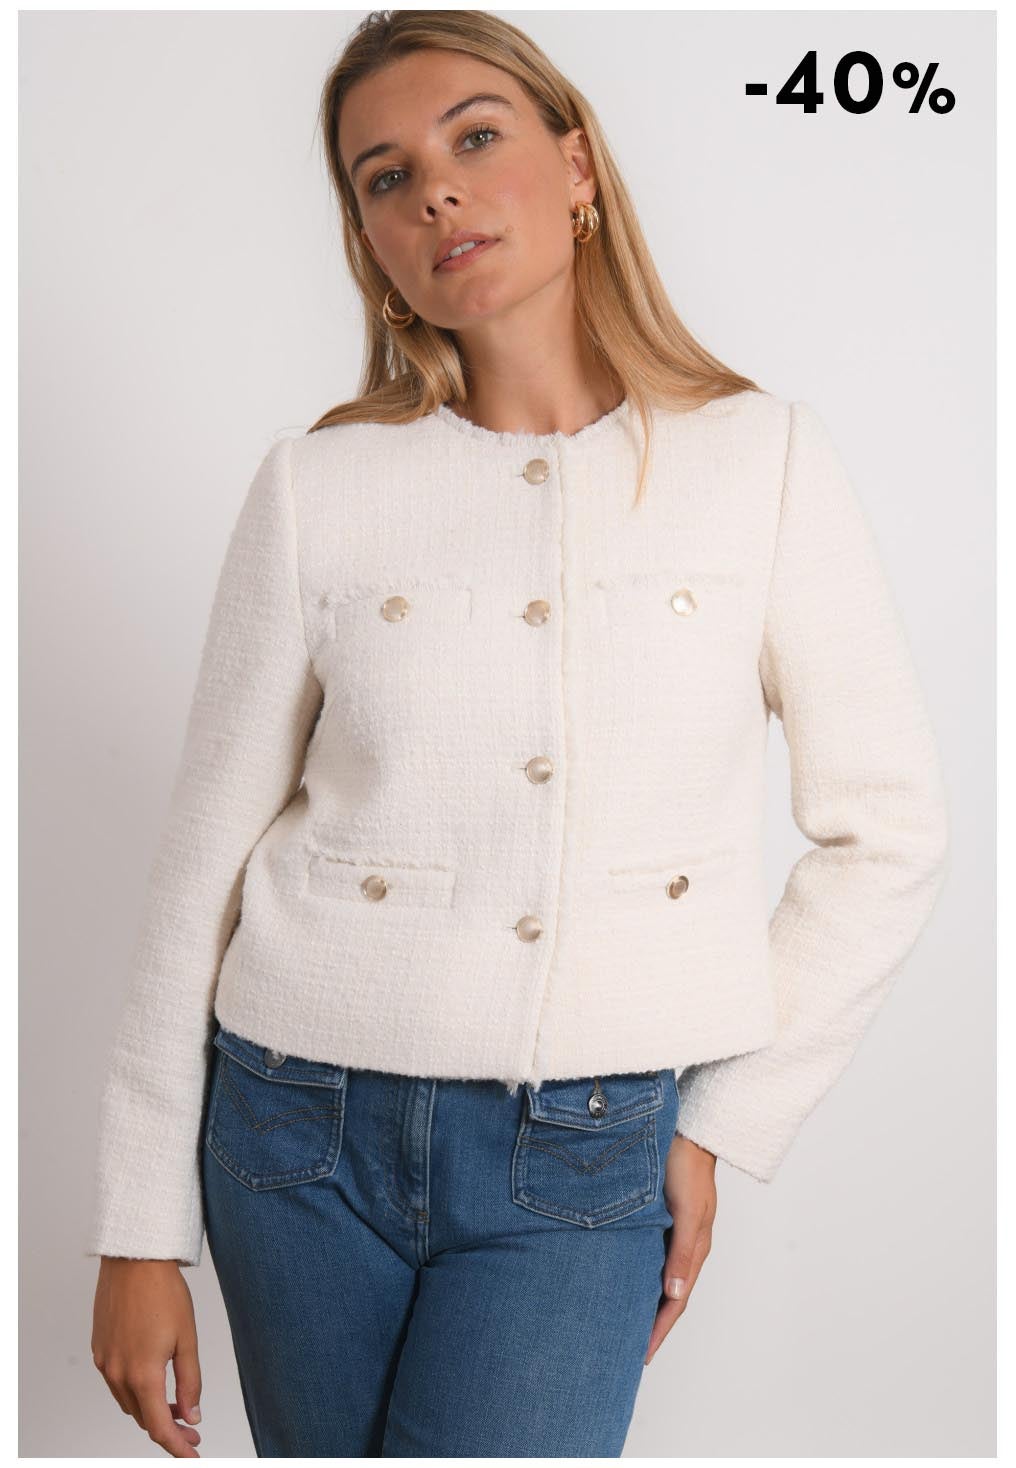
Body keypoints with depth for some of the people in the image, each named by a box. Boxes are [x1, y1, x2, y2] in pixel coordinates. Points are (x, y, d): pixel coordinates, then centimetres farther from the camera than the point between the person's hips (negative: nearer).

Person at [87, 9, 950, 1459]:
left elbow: (888, 836, 1)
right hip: (305, 1129, 2)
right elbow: (201, 867, 0)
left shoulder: (765, 456, -5)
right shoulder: (318, 485, -4)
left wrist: (723, 1125, -1)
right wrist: (140, 1231, 1)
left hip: (583, 1166, -1)